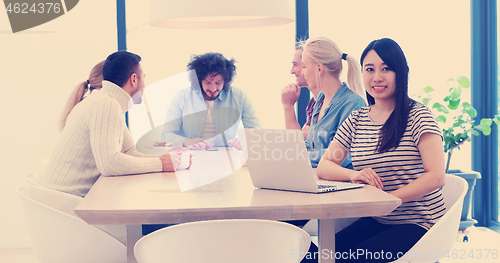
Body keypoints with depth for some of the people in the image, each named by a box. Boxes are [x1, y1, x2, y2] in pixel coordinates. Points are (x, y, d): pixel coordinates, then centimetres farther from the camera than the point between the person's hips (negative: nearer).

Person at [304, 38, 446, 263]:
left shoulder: (417, 115, -6)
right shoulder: (356, 120, 11)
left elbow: (436, 177, -16)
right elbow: (323, 167, 7)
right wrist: (353, 174, -15)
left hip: (417, 224, -4)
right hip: (375, 222, 4)